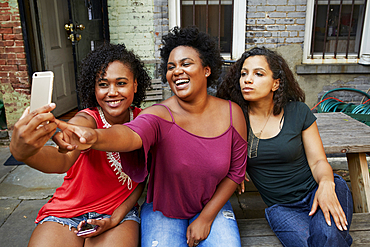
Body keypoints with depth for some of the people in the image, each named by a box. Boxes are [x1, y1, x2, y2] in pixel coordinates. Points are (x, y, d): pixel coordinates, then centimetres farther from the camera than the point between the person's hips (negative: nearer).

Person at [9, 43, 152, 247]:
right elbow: (64, 159, -36)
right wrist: (22, 152, -57)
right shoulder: (87, 120, -16)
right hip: (67, 212, 0)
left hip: (119, 210, 1)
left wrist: (116, 218, -11)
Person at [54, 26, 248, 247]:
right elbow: (131, 134, -43)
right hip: (164, 209, -1)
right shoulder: (160, 115, -19)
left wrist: (206, 218, -7)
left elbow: (235, 172, -4)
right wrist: (94, 137, -65)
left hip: (212, 206, 2)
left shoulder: (232, 114, -10)